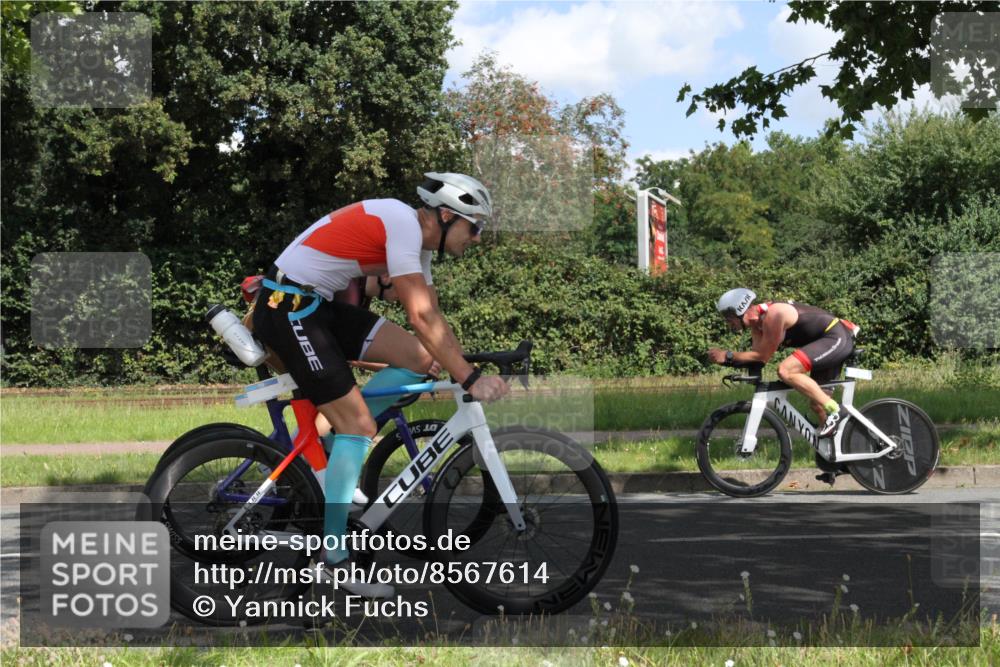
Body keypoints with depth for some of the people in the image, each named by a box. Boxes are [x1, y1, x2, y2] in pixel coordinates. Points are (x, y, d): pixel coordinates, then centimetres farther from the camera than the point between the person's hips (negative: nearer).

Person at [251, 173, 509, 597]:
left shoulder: (417, 238, 11)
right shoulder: (403, 222, -19)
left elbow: (434, 319, 13)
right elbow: (421, 318, -25)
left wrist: (472, 372, 6)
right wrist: (471, 380, -23)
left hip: (319, 305, 9)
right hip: (286, 307, -9)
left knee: (418, 357, -1)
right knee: (359, 422, -11)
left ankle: (330, 444, 8)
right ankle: (334, 554, -5)